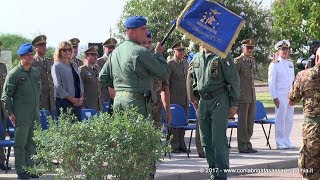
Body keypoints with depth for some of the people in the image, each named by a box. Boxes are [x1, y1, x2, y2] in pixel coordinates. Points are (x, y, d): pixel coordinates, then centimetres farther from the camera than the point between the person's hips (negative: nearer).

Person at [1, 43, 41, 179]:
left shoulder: (36, 72, 12)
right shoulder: (14, 74, -8)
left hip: (34, 114, 6)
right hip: (21, 115, -6)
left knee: (32, 142, 11)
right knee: (20, 143, -3)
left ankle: (30, 168, 19)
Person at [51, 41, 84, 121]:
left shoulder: (74, 65, 17)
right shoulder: (57, 66, -2)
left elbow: (80, 82, 17)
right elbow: (58, 86, -11)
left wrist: (81, 97, 1)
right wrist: (71, 99, -14)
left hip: (77, 102, 6)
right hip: (64, 102, -6)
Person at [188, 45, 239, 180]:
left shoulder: (223, 56, -6)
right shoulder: (196, 58, 13)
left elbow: (234, 80, -7)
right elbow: (192, 80, 23)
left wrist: (233, 104, -9)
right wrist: (193, 100, 17)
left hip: (219, 101, -7)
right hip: (203, 102, 7)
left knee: (219, 141, -10)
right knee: (206, 141, 9)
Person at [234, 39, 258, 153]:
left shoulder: (253, 60, 15)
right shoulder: (237, 61, -9)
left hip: (252, 96, 7)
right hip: (242, 96, -7)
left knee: (250, 122, 10)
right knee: (242, 122, -3)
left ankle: (247, 144, 17)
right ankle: (242, 146, 2)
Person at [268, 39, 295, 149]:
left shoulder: (290, 63, 14)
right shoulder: (274, 64, -4)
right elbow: (271, 82, -6)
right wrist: (274, 97, -12)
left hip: (290, 96, 6)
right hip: (280, 96, -6)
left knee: (289, 119, 8)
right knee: (280, 119, -4)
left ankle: (286, 141, 18)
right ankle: (280, 143, 2)